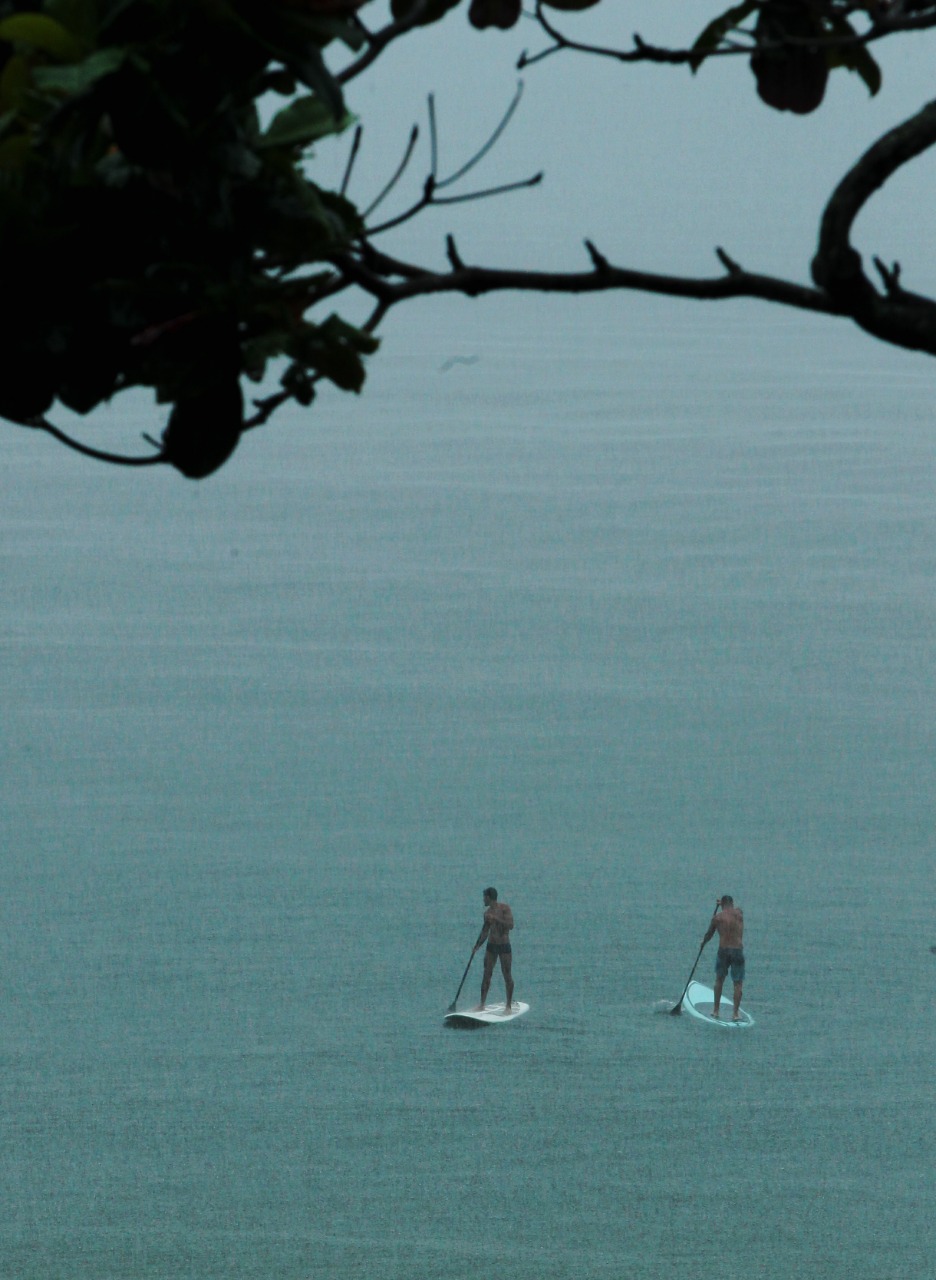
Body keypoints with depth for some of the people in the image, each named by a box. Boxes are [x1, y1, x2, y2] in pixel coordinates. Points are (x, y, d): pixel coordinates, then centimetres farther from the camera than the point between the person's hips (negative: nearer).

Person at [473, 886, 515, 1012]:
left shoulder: (504, 908, -8)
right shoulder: (487, 913, 9)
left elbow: (510, 925, -19)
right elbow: (484, 932, 15)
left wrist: (495, 919, -23)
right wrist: (477, 946, 5)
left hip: (504, 946, -5)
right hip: (491, 946, 5)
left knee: (507, 976, -2)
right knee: (486, 975, 3)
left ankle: (508, 1005, 5)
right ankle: (482, 1004, 7)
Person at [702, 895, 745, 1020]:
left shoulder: (717, 917, -1)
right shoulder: (739, 913, 4)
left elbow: (709, 934, 13)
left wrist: (703, 942, 33)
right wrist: (722, 903, 45)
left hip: (723, 950, 0)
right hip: (738, 951, 0)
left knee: (719, 980, 19)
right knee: (738, 983, 7)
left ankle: (716, 1011, 22)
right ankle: (735, 1013, 1)